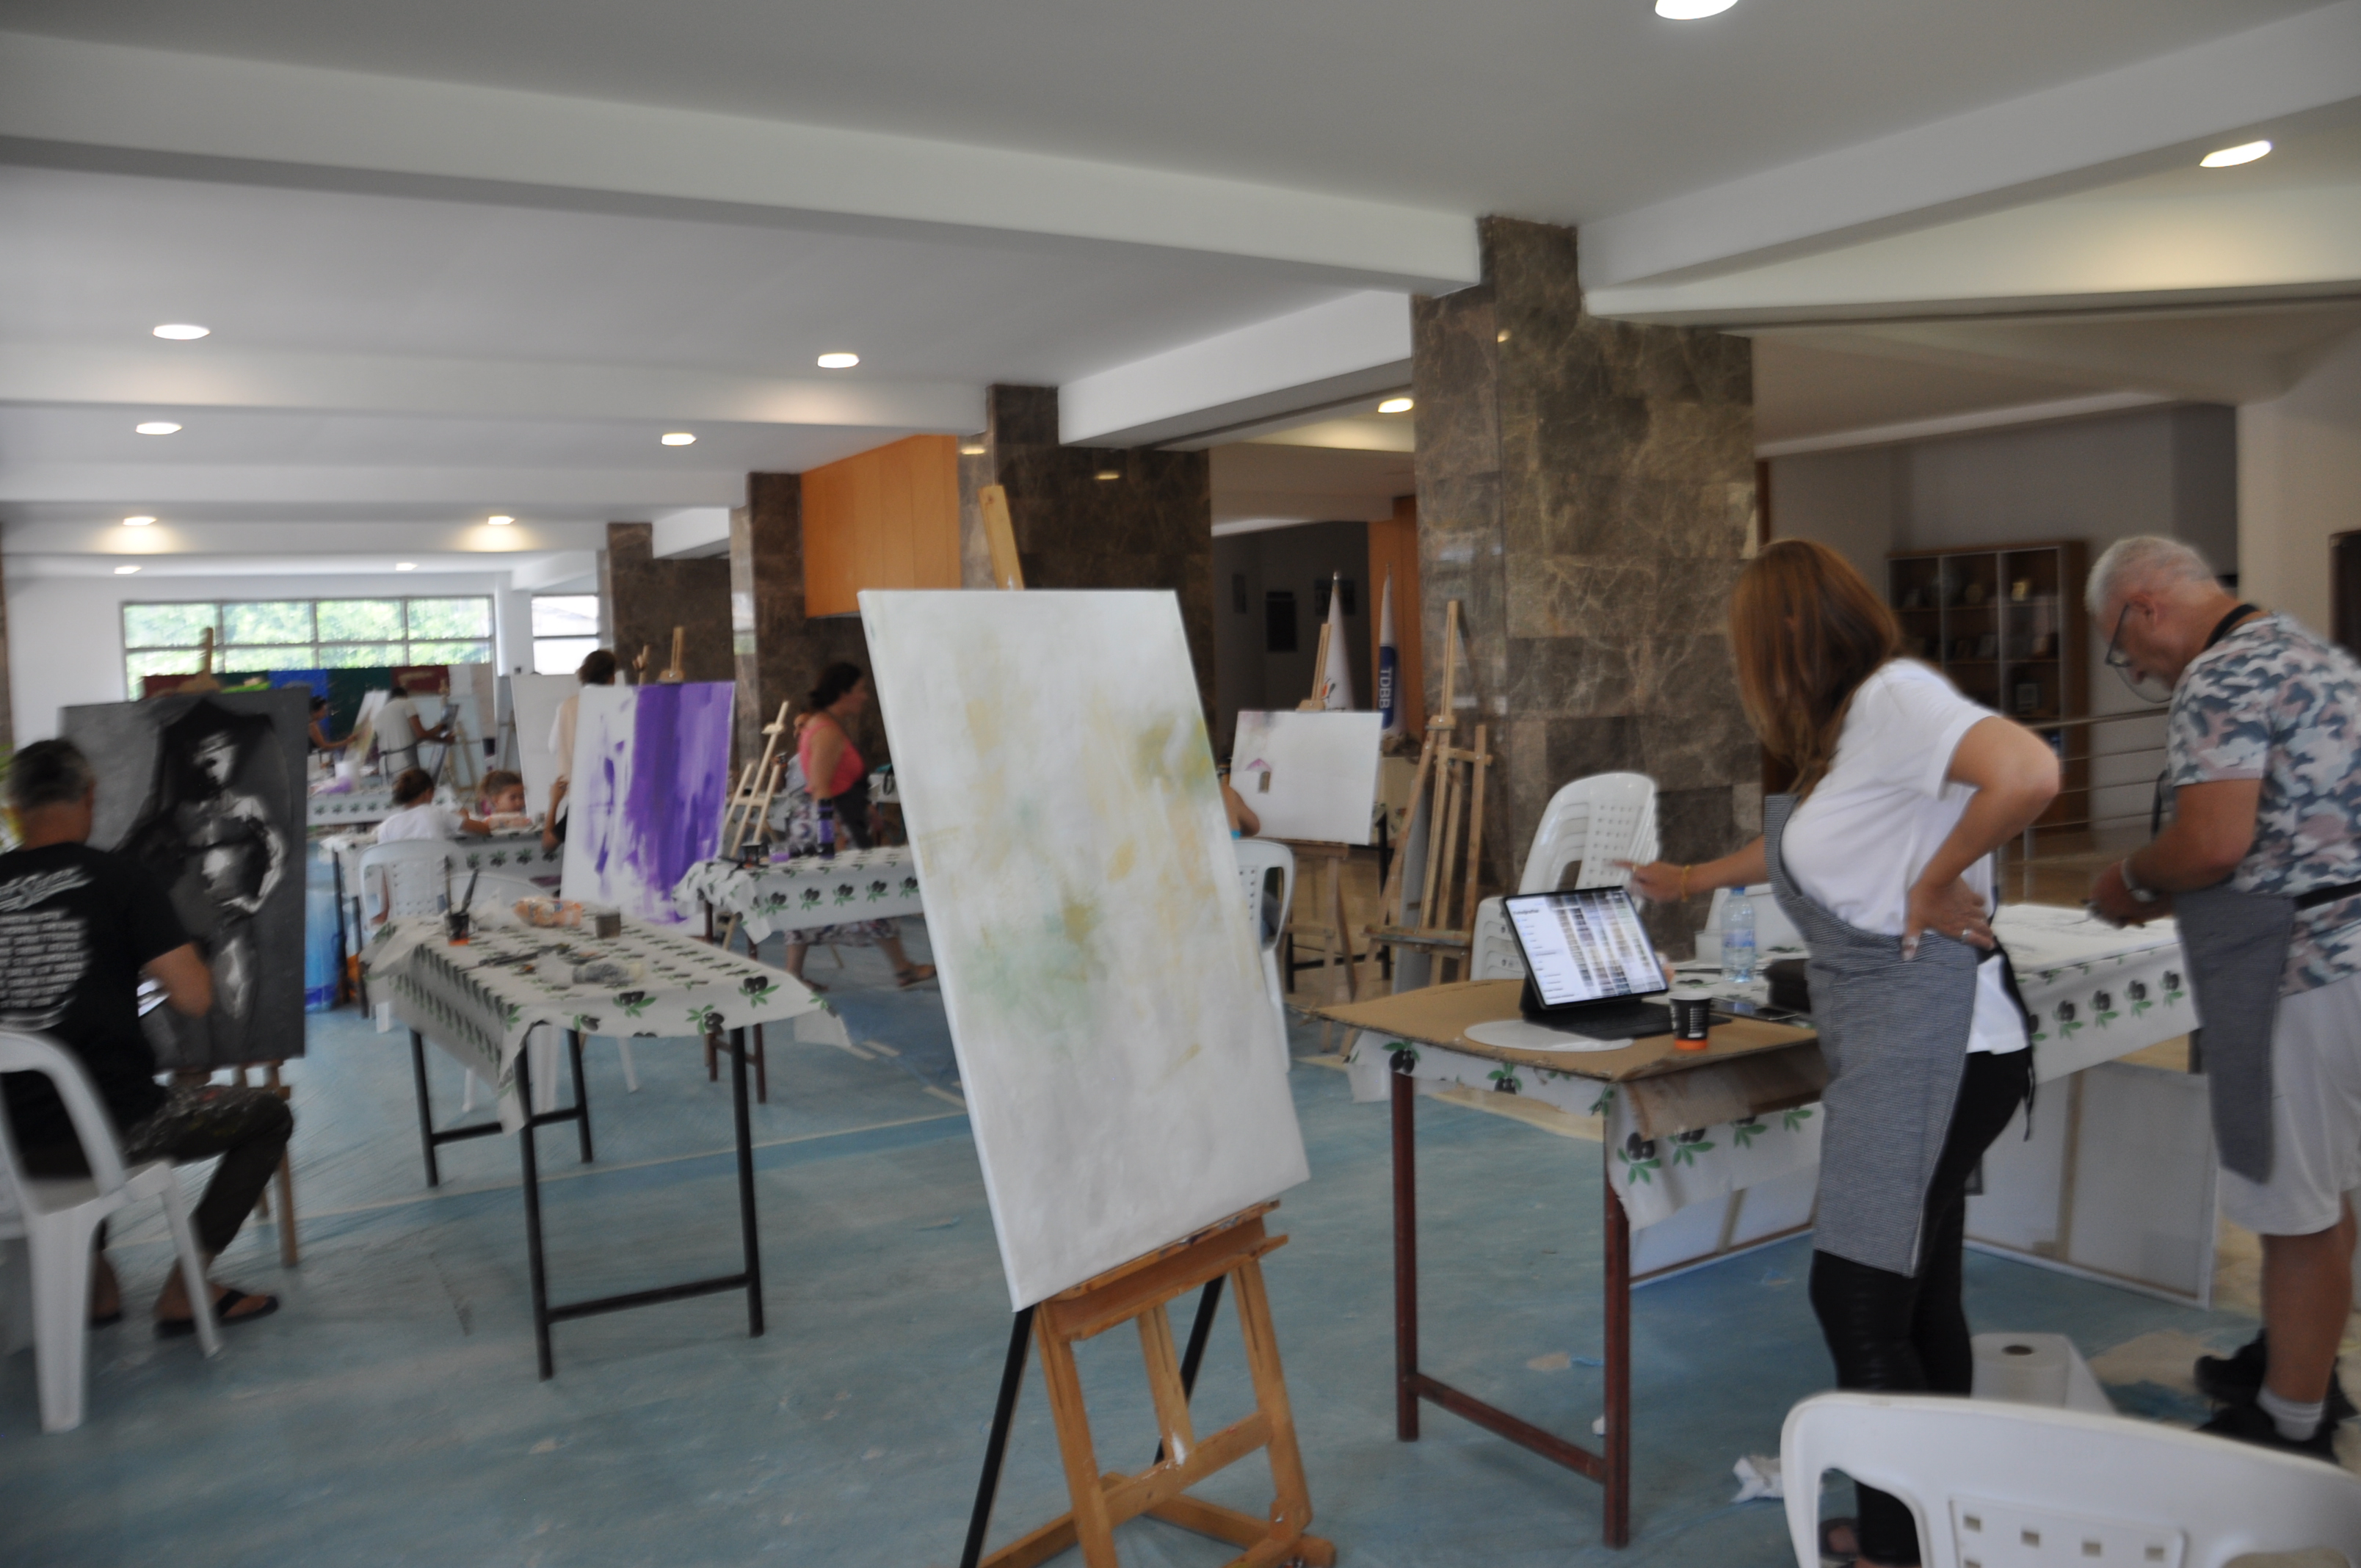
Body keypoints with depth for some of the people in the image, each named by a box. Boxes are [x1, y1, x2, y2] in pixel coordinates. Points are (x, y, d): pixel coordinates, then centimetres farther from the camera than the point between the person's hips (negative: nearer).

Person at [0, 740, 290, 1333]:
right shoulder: (118, 877, -10)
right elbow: (193, 998, -17)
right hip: (113, 1128, -5)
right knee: (269, 1115, 15)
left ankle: (96, 1282, 34)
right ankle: (185, 1291, 12)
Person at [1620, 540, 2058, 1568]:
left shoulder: (1894, 696, -13)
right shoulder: (1850, 724, 17)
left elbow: (2027, 772, -31)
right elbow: (1797, 845, 34)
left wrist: (1934, 883, -18)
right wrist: (1691, 881, 46)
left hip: (1929, 1041, -10)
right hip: (1892, 1046, 10)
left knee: (1858, 1302, -5)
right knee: (1914, 1300, 14)